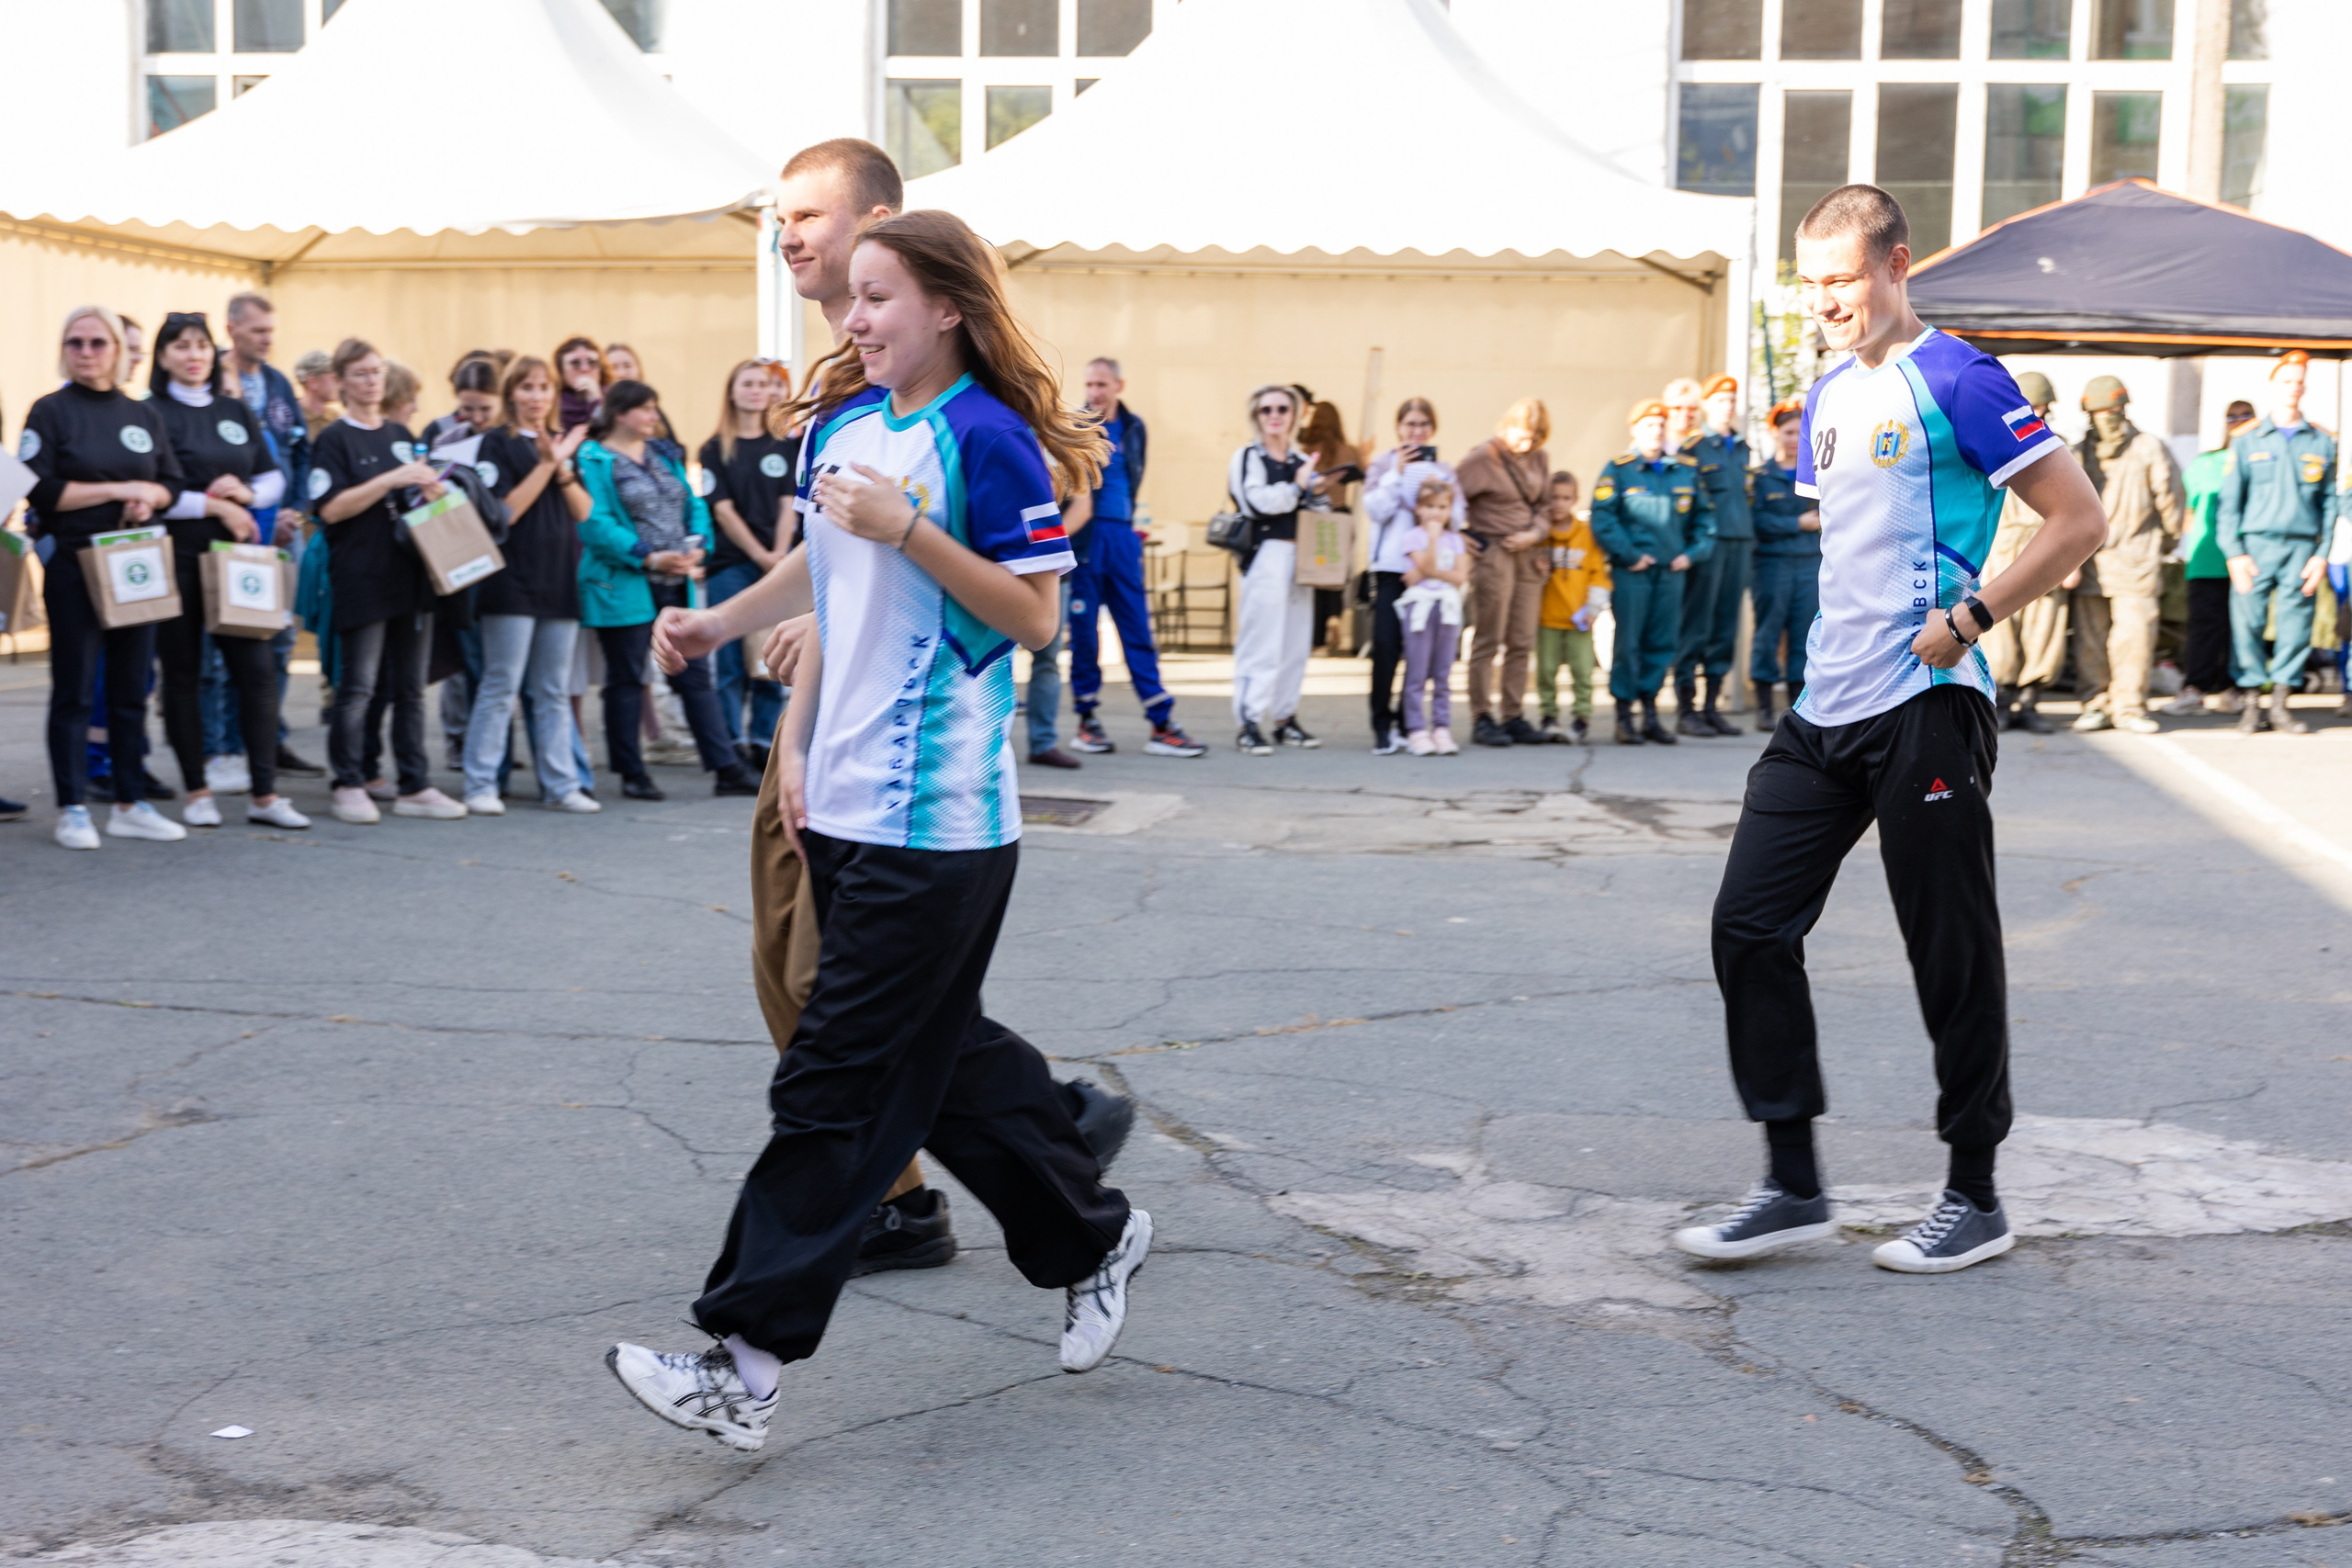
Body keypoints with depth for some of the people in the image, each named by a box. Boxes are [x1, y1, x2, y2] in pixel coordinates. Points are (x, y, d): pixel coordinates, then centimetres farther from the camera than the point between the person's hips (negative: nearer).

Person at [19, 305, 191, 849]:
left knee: (132, 690, 7)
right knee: (74, 690, -1)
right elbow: (41, 491, -10)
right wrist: (118, 489, -13)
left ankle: (129, 804, 14)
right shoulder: (50, 412, -2)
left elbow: (172, 483, 14)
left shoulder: (145, 415, 12)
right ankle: (72, 809, 5)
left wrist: (149, 497, -8)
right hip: (74, 564, -4)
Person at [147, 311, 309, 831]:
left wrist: (246, 493, -7)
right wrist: (216, 506, -13)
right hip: (177, 558, -4)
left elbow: (275, 477, 14)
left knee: (257, 668, -3)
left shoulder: (236, 412, 13)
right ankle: (197, 792, 14)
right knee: (182, 674, 4)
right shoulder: (152, 414, -3)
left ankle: (264, 794, 1)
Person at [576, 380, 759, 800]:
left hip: (676, 584, 6)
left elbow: (693, 505, 15)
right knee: (626, 679, 4)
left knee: (695, 673, 5)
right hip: (625, 587, -6)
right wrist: (648, 557, -20)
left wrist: (696, 544, -5)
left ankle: (726, 769, 6)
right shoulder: (595, 461, -7)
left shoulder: (663, 456, 15)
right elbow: (595, 524, -16)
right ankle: (631, 774, 13)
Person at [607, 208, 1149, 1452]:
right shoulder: (842, 423, 12)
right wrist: (795, 741, 14)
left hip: (935, 822, -9)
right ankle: (1092, 1235, 34)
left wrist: (909, 529, -21)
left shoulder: (991, 441, -11)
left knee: (838, 1081, -6)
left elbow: (1035, 615, -13)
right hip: (845, 804, 9)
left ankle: (746, 1361, -2)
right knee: (939, 1052, 17)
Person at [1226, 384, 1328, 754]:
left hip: (1299, 557, 6)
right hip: (1265, 555, -6)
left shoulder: (1303, 462, 18)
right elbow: (1256, 501, -16)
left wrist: (1317, 495, 2)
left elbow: (1317, 513, 25)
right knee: (1261, 640, -10)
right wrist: (1297, 487, -5)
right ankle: (1249, 722, -11)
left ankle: (1285, 717, 14)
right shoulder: (1247, 458, 0)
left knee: (1296, 639, 6)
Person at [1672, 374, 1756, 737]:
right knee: (1695, 627, -5)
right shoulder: (1692, 447, -2)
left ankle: (1712, 705, 13)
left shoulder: (1742, 448, 17)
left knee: (1727, 627, 7)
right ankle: (1686, 710, 0)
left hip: (1740, 543, 6)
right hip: (1706, 543, -6)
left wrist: (1751, 556, 17)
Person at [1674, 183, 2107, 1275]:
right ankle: (1792, 1185, 11)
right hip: (1823, 711, 8)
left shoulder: (1956, 382, -9)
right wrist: (1835, 636, 15)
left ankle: (1976, 1199, 15)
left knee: (1950, 953, 1)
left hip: (1925, 708, -8)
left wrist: (1968, 618, -16)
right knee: (1750, 921, 3)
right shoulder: (1828, 398, 15)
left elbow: (2079, 520, -11)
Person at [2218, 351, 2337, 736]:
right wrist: (2234, 554, -4)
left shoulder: (2322, 443, 10)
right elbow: (2229, 502, 5)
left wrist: (2322, 555, 1)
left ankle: (2280, 704, 8)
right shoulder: (2247, 441, 7)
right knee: (2247, 622, -5)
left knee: (2295, 625, -1)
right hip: (2255, 546, -1)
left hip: (2301, 548, 1)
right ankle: (2251, 703, 4)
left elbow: (2329, 502, 10)